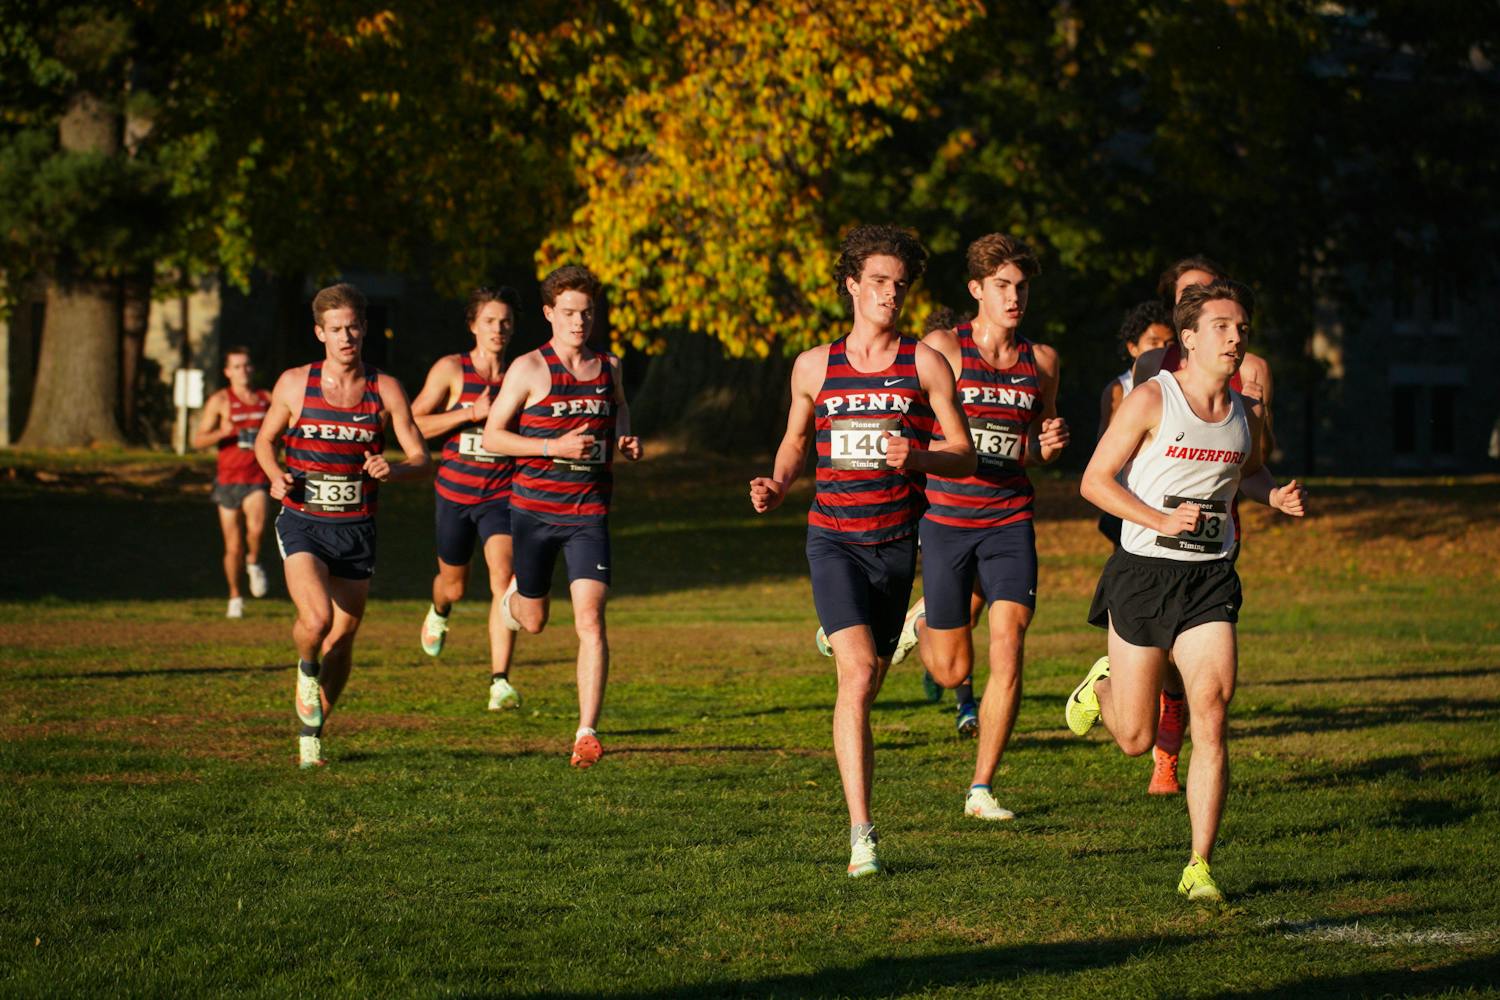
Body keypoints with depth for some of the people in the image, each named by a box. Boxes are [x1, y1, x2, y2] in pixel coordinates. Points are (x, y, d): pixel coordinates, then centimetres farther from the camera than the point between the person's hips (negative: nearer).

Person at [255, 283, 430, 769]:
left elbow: (420, 459, 2)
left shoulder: (385, 390, -1)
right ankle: (307, 669, 10)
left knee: (341, 641, 7)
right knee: (317, 619, -25)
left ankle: (311, 733, 28)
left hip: (357, 531, 2)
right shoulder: (294, 384, -1)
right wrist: (275, 475, -8)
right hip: (303, 524, -2)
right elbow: (265, 439, 14)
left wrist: (393, 470, -21)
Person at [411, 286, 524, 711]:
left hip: (502, 496, 0)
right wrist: (473, 413, -19)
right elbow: (415, 424, -10)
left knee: (503, 578, -21)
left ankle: (500, 681, -23)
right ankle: (439, 613, 57)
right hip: (455, 493, 0)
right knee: (454, 584, 17)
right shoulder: (450, 370, -5)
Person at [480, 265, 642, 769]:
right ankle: (516, 594, 53)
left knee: (590, 619, -14)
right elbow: (492, 435, -6)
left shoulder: (608, 367, 7)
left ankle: (586, 733, -15)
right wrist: (555, 447, -18)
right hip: (535, 509, -1)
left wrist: (627, 442, 5)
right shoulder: (529, 369, -6)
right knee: (533, 621, 14)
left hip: (589, 512, 1)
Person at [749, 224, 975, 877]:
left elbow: (964, 455, 3)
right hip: (833, 538, -1)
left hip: (895, 543, 1)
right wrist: (776, 486, 2)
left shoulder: (925, 364, 3)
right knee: (858, 674, -18)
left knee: (869, 682, 9)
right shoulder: (814, 367, 7)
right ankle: (861, 835, -21)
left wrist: (917, 457, -17)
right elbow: (796, 439, 22)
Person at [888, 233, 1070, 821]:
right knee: (952, 672, 5)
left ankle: (982, 789, -2)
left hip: (1010, 520, 2)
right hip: (947, 517, -2)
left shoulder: (1041, 360, 7)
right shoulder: (942, 348, -5)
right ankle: (923, 620, 41)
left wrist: (1048, 445, -3)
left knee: (1008, 650, -12)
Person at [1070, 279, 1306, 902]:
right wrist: (1161, 520, -19)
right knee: (1136, 740, 4)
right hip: (1143, 573, -3)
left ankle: (1199, 868, -9)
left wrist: (1276, 496, 7)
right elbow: (1095, 481, -7)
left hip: (1210, 578, 3)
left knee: (1212, 711, -15)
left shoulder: (1247, 413, 8)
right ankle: (1102, 686, 42)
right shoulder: (1151, 400, -9)